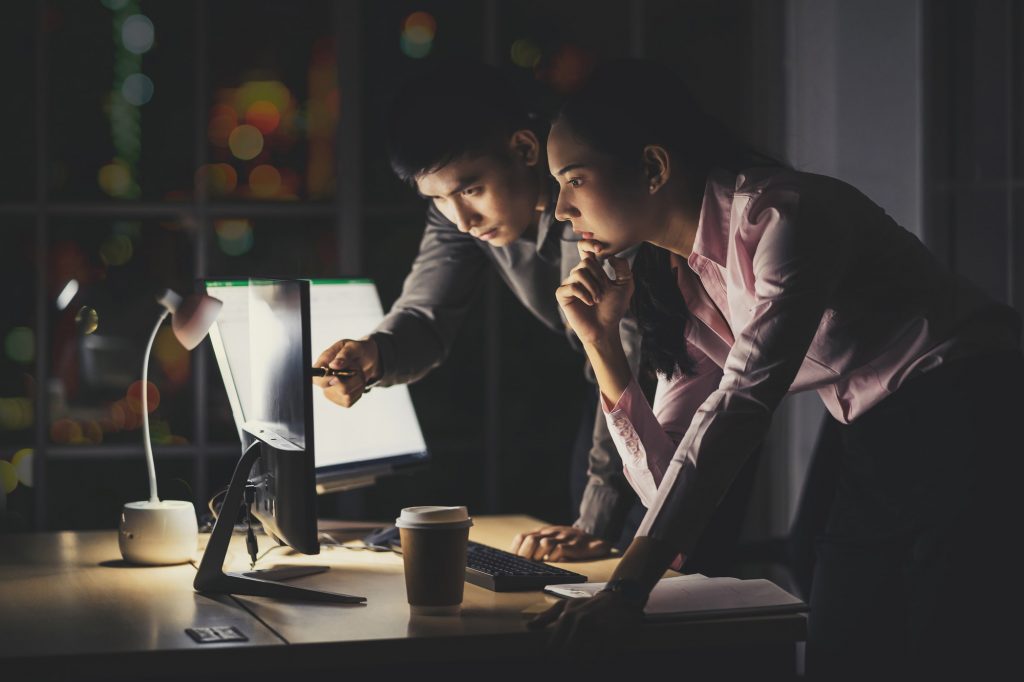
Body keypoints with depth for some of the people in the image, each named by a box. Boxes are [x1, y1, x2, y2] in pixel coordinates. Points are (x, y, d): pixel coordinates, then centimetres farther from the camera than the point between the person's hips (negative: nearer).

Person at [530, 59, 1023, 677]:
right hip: (878, 452, 8)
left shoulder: (782, 216, -16)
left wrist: (629, 588, -31)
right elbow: (667, 479, 8)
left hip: (973, 415, -8)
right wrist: (601, 341, -2)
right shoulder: (682, 286, 9)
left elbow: (741, 407, -26)